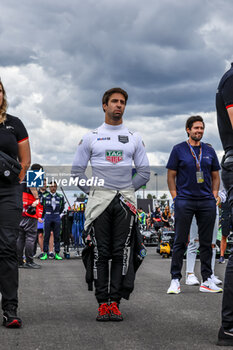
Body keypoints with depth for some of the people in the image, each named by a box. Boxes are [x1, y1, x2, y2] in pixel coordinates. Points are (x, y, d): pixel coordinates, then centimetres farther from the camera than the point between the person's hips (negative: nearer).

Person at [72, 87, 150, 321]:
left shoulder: (134, 138, 11)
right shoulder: (91, 137, 8)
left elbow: (144, 172, 12)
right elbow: (77, 170, 9)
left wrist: (128, 191, 6)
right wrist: (91, 191, 2)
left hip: (125, 201, 1)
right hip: (100, 201, -1)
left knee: (120, 253, -1)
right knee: (101, 253, -1)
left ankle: (115, 302, 2)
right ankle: (102, 302, 2)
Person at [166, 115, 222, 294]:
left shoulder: (209, 151, 13)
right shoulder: (179, 150, 3)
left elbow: (215, 176, 17)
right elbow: (171, 176, 4)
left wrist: (214, 196, 5)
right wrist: (176, 197, -4)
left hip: (207, 201, 3)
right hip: (184, 201, -3)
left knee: (206, 242, 6)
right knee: (180, 241, -1)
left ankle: (207, 280, 13)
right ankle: (175, 279, 5)